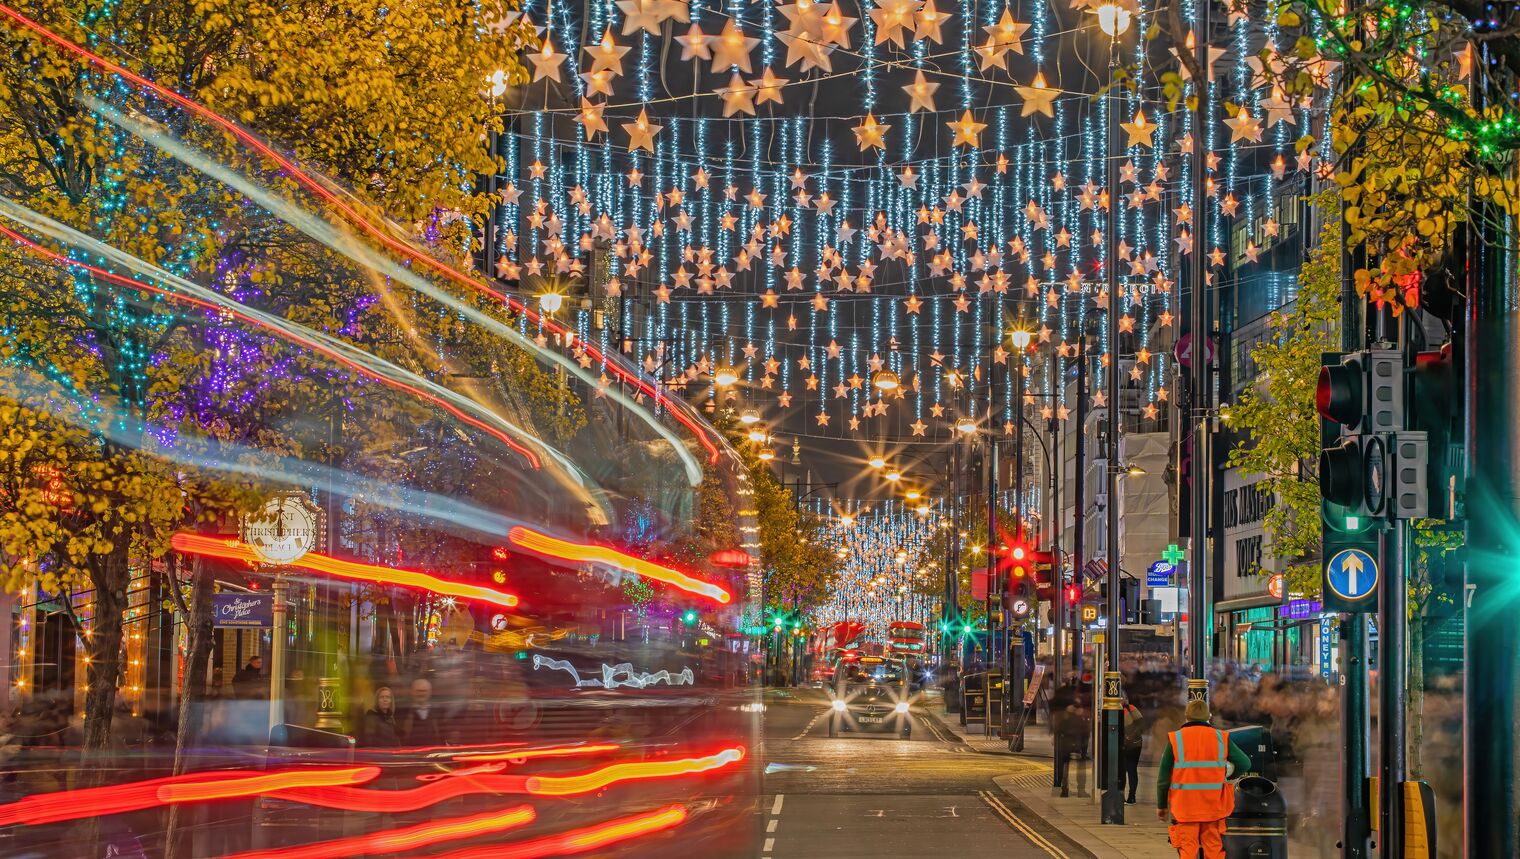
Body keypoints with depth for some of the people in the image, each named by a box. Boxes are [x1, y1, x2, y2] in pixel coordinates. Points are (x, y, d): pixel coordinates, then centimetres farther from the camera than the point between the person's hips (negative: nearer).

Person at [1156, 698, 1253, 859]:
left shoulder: (1175, 739, -5)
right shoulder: (1220, 738, -1)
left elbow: (1163, 777, -3)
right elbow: (1245, 763, 7)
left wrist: (1161, 804, 8)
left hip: (1185, 807, -1)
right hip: (1214, 806, 1)